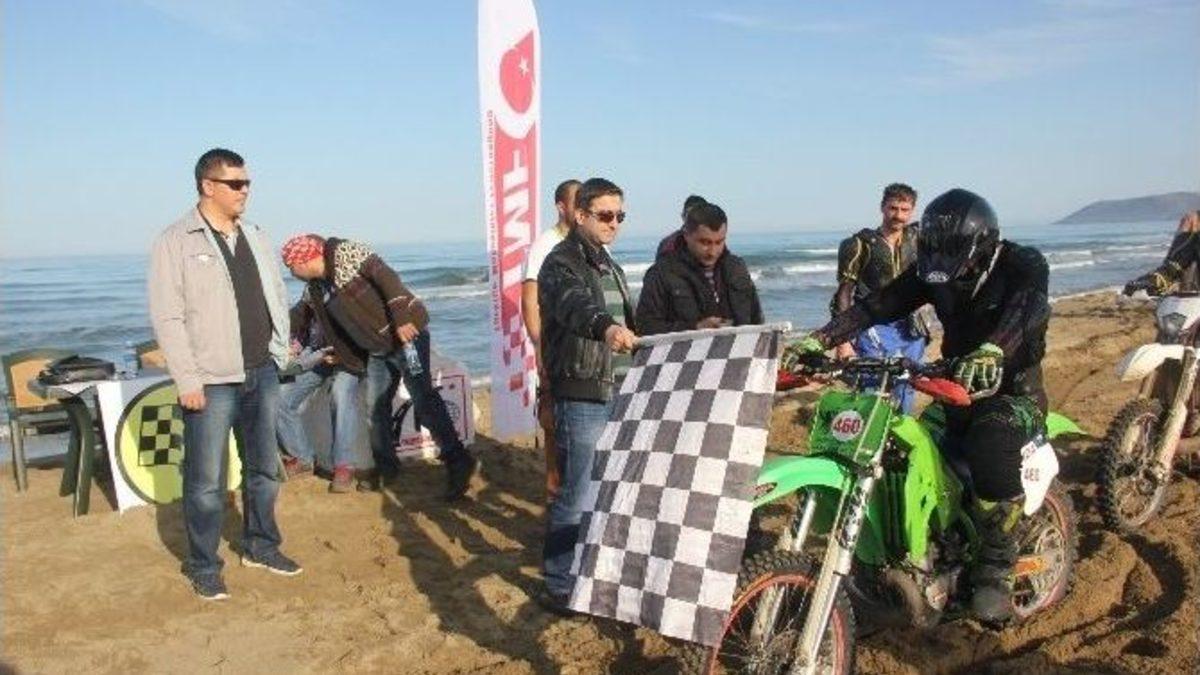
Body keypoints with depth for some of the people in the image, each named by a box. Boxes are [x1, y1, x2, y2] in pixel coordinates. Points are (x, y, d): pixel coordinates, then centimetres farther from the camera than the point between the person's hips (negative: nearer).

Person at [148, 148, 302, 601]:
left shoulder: (255, 237, 11)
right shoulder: (176, 241, -7)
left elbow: (278, 296, 17)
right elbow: (167, 316, -11)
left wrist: (278, 353, 9)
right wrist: (188, 380, -15)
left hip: (262, 375, 6)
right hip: (212, 382, -6)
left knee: (264, 469, 15)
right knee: (206, 481, 1)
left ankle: (260, 546, 32)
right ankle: (203, 567, 16)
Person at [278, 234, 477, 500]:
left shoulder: (344, 253, -12)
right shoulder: (317, 286, 12)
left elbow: (386, 276, -21)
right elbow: (334, 327, 21)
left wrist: (401, 319, -27)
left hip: (405, 331, -9)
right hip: (377, 348, 9)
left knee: (423, 400, -11)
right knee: (376, 407, 10)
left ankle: (458, 463, -5)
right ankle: (386, 467, 25)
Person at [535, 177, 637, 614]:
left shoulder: (608, 265, 17)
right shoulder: (561, 265, -13)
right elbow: (573, 304, -36)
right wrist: (606, 327, -56)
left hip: (613, 394, 9)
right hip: (579, 398, -9)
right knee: (577, 496, -4)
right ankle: (560, 589, 8)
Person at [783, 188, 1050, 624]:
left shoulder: (1024, 265, -14)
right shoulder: (932, 272, 0)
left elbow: (1026, 309, -37)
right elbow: (878, 305, -11)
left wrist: (992, 351, -59)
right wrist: (819, 340, -26)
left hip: (1015, 391, -5)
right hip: (959, 386, 5)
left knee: (991, 446, -35)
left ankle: (996, 570, -21)